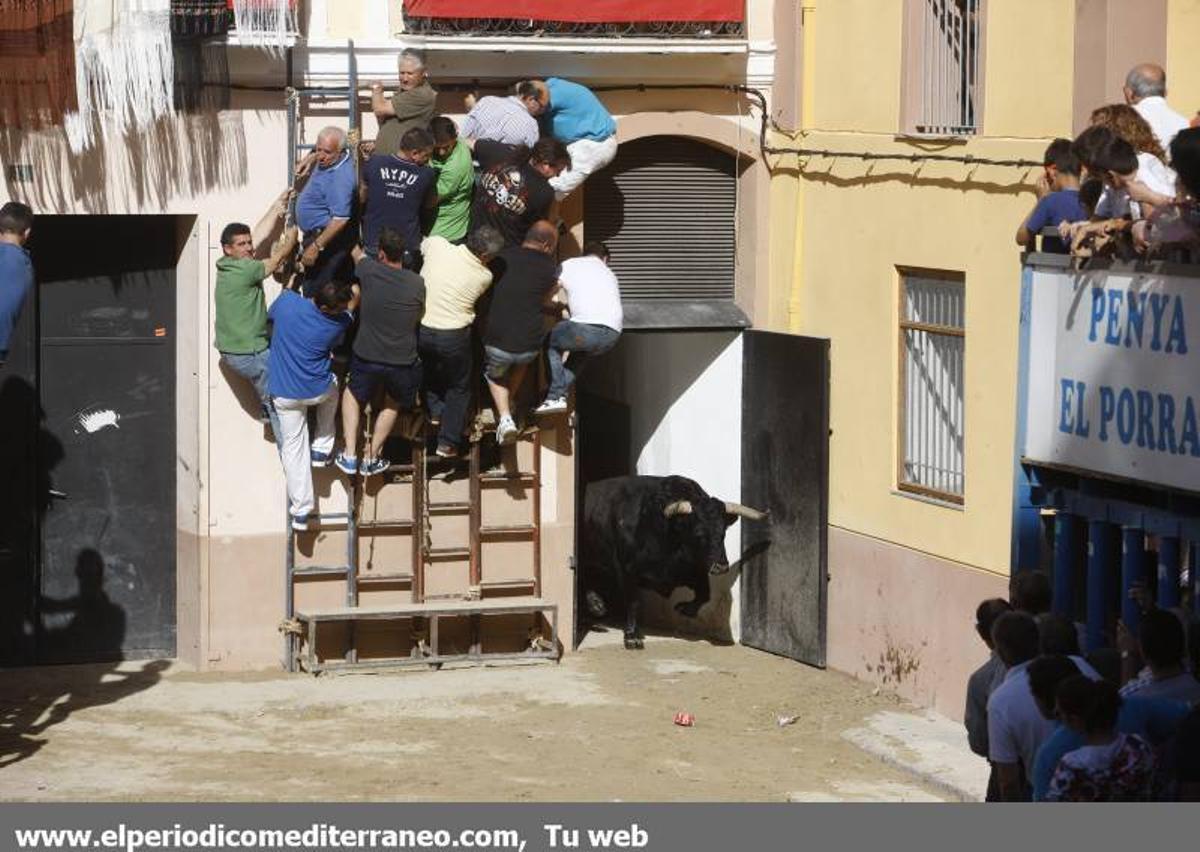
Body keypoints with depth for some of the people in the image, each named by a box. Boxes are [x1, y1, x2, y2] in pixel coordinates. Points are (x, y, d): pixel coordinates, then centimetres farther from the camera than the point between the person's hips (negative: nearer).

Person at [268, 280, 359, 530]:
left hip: (285, 394, 1)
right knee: (332, 390, 36)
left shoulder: (287, 301, -18)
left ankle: (300, 511, 11)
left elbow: (270, 315, 6)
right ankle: (322, 449, 34)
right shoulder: (337, 323, -18)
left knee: (293, 447, 12)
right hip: (317, 391, -1)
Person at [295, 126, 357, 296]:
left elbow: (340, 219, -32)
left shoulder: (340, 177, -28)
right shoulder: (328, 160, 3)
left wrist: (316, 247, -31)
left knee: (314, 294, -10)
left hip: (327, 238, -11)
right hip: (316, 234, 11)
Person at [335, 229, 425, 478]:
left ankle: (350, 455, 20)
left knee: (352, 394, 29)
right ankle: (372, 458, 29)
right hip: (403, 362, 1)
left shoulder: (368, 271, -11)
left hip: (366, 357, -1)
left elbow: (356, 252, 14)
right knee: (393, 402, 31)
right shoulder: (417, 283, -9)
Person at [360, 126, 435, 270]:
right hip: (407, 250, -1)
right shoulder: (426, 175, -12)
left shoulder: (374, 163, -10)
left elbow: (362, 197, 5)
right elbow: (430, 203, 7)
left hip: (373, 247, 1)